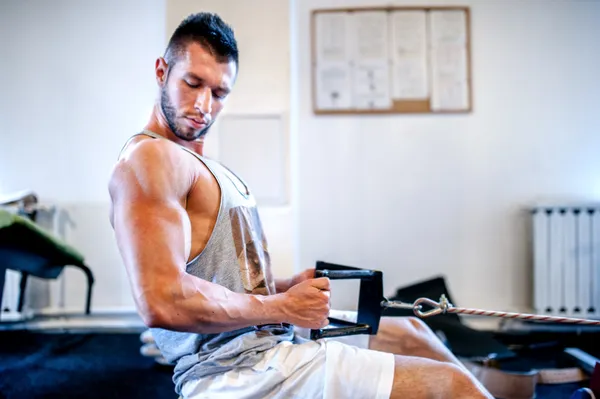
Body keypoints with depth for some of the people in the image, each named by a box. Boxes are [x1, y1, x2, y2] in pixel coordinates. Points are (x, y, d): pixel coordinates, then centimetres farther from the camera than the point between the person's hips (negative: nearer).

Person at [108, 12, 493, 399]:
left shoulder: (201, 165, 17)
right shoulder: (150, 158, -15)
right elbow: (162, 301, -27)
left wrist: (286, 287, 4)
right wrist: (282, 307, -17)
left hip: (262, 338, 10)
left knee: (408, 332, 25)